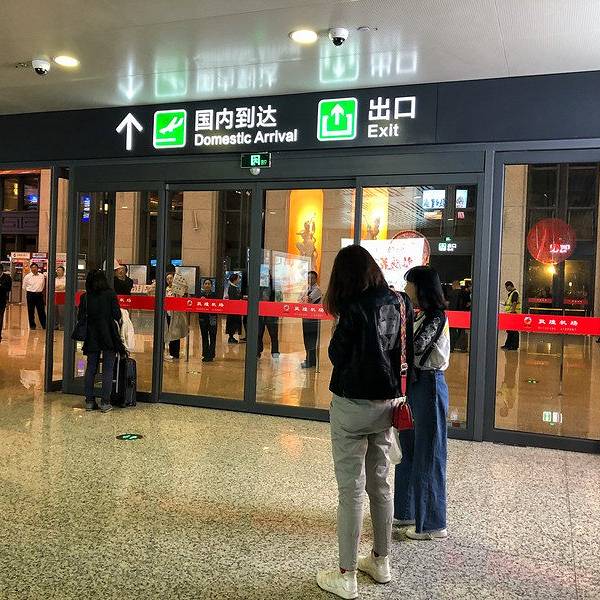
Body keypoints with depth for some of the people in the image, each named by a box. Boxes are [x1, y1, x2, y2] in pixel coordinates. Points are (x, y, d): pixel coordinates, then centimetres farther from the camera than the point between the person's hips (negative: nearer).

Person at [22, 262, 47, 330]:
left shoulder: (42, 276, 5)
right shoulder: (27, 276, 0)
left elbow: (44, 285, 19)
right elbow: (24, 287, 8)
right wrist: (30, 291, 6)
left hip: (39, 294, 1)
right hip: (30, 295, -1)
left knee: (41, 310, 2)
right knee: (31, 311, 3)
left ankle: (44, 325, 8)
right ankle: (32, 325, 12)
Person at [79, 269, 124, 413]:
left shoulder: (85, 297, -1)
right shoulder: (110, 294, -8)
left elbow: (80, 317, 0)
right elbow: (117, 315, -10)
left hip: (92, 337, 3)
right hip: (109, 336, -3)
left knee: (90, 368, 12)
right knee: (108, 369, 3)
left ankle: (89, 401, 15)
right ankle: (105, 402, 2)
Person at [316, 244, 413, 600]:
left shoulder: (354, 308, -18)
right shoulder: (398, 303, 1)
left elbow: (337, 355, -10)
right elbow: (406, 350, 6)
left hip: (353, 407, -6)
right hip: (386, 404, 7)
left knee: (352, 490, 2)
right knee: (381, 484, 18)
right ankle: (381, 562, 33)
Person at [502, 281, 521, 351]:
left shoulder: (515, 293, -12)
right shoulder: (510, 293, 18)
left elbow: (514, 303, -19)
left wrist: (512, 312, -23)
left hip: (513, 314, -10)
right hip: (509, 314, 10)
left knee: (514, 331, -5)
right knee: (509, 330, 14)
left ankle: (514, 346, -2)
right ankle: (508, 345, 21)